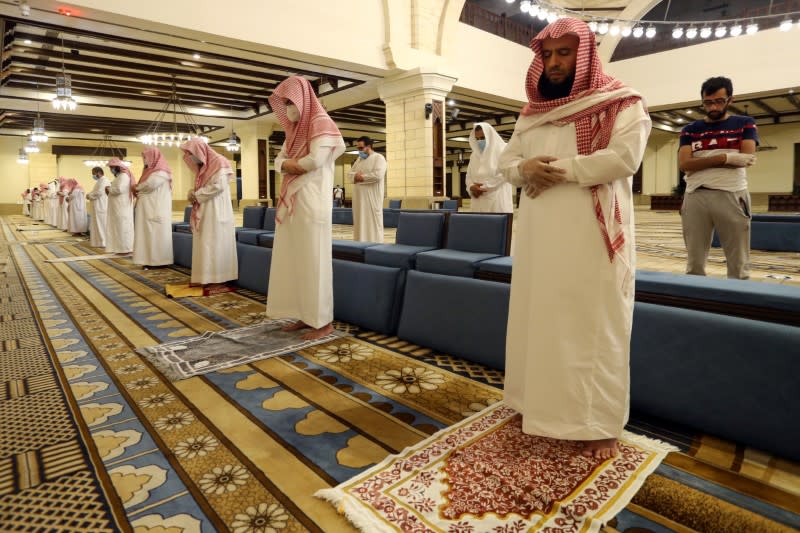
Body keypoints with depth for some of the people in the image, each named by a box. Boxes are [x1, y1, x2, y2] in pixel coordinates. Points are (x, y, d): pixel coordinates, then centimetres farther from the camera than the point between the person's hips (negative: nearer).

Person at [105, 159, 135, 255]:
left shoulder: (123, 175, -13)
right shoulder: (119, 175, 19)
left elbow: (119, 189, -24)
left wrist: (109, 189, -7)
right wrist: (110, 190, 1)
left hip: (122, 207, -10)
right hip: (118, 207, 10)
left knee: (122, 227, -7)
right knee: (119, 227, 10)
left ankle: (125, 249, -3)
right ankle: (121, 248, 14)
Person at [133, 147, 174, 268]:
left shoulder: (161, 171, -8)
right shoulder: (152, 170, 21)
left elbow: (149, 185, -20)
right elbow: (144, 187, 19)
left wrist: (136, 188, -2)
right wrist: (138, 189, -1)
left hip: (156, 209, -9)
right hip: (148, 209, 9)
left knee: (155, 233, -7)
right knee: (149, 233, 6)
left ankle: (158, 260, -3)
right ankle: (150, 260, 7)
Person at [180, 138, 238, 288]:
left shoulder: (219, 162, -7)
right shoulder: (202, 167, 19)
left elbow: (218, 186, -18)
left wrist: (196, 195, -10)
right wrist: (192, 193, 0)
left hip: (216, 211, -9)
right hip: (204, 211, 9)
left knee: (215, 244, -9)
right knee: (204, 244, 6)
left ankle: (219, 279, -6)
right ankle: (206, 277, 9)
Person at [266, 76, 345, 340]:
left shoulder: (320, 123, -5)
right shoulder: (295, 129, 21)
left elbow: (316, 160, -18)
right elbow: (279, 160, 17)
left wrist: (291, 163, 0)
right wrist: (289, 165, -6)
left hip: (311, 203, -9)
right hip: (292, 203, 9)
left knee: (313, 261, -6)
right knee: (293, 260, 8)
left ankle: (323, 321, 2)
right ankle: (305, 315, 17)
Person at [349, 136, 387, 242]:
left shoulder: (378, 158, -5)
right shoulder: (359, 159, 19)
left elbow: (378, 175, -20)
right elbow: (351, 173, 16)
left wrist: (362, 177, -10)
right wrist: (356, 176, -7)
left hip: (372, 198, -7)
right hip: (359, 197, 8)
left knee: (373, 223, -5)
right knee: (360, 223, 9)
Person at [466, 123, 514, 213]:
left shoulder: (502, 150, 1)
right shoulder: (474, 155, 19)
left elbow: (504, 175, -8)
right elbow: (469, 176, 16)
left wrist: (483, 186, -9)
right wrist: (471, 187, -6)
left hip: (497, 200, -5)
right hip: (479, 201, 5)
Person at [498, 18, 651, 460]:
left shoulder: (621, 104, 2)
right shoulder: (531, 113, 18)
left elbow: (624, 156, -13)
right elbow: (507, 161, 13)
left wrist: (559, 169, -13)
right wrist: (525, 168, -9)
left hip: (593, 233, -5)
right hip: (540, 233, 5)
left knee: (593, 323, -2)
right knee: (538, 317, 7)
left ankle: (599, 422, 9)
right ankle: (541, 404, 22)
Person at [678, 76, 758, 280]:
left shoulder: (745, 124, 11)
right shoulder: (690, 130, 13)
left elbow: (748, 158, -5)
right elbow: (683, 163, -2)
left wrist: (701, 161, -5)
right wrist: (726, 158, -10)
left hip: (732, 195, -1)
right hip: (695, 197, 1)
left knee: (738, 263, 0)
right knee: (694, 263, 2)